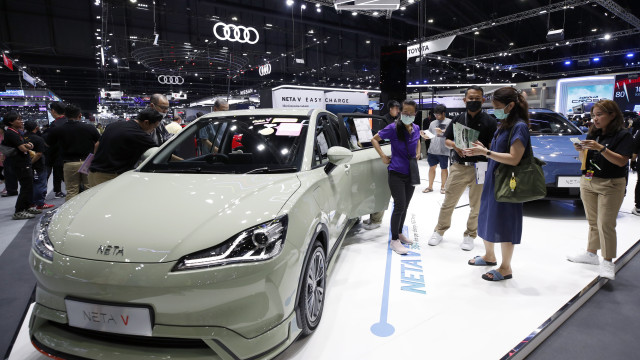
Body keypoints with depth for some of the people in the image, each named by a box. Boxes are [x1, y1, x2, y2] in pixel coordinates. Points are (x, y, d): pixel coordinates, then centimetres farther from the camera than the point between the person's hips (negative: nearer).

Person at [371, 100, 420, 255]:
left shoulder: (416, 129, 4)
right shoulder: (393, 128, -12)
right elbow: (374, 139, -4)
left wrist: (418, 153, 10)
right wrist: (383, 156, -10)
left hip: (411, 173, 6)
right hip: (396, 173, -6)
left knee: (405, 206, 15)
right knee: (399, 206, -7)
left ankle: (399, 233, 32)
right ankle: (394, 240, 4)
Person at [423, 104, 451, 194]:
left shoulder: (449, 122, -1)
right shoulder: (433, 123, 13)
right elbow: (429, 136, 15)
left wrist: (442, 131, -21)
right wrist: (423, 135, -5)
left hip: (443, 150, -4)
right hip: (432, 150, 4)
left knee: (444, 168, 8)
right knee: (432, 167, 8)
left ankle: (442, 187, 22)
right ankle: (430, 186, 19)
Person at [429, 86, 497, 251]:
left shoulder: (489, 122, 1)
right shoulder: (458, 119, 9)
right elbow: (446, 140, 13)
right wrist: (455, 146, -8)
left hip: (480, 168, -1)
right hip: (458, 167, 2)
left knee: (477, 206, 8)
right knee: (448, 202, 8)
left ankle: (470, 236, 25)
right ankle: (439, 231, 23)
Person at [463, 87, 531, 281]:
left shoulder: (519, 127, -15)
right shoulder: (503, 125, 12)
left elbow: (513, 159, -22)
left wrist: (486, 152, -22)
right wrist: (482, 150, 1)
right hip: (492, 180, 9)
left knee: (504, 225, 1)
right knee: (488, 218, 18)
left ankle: (505, 268, 15)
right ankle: (489, 256, 38)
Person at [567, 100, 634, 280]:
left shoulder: (623, 135, -5)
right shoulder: (592, 134, 11)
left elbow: (622, 161, -17)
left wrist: (601, 148, -26)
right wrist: (581, 150, -8)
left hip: (610, 185, -6)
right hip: (587, 182, 6)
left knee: (606, 224, -7)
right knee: (593, 222, 13)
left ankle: (608, 261, 1)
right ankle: (591, 253, 23)